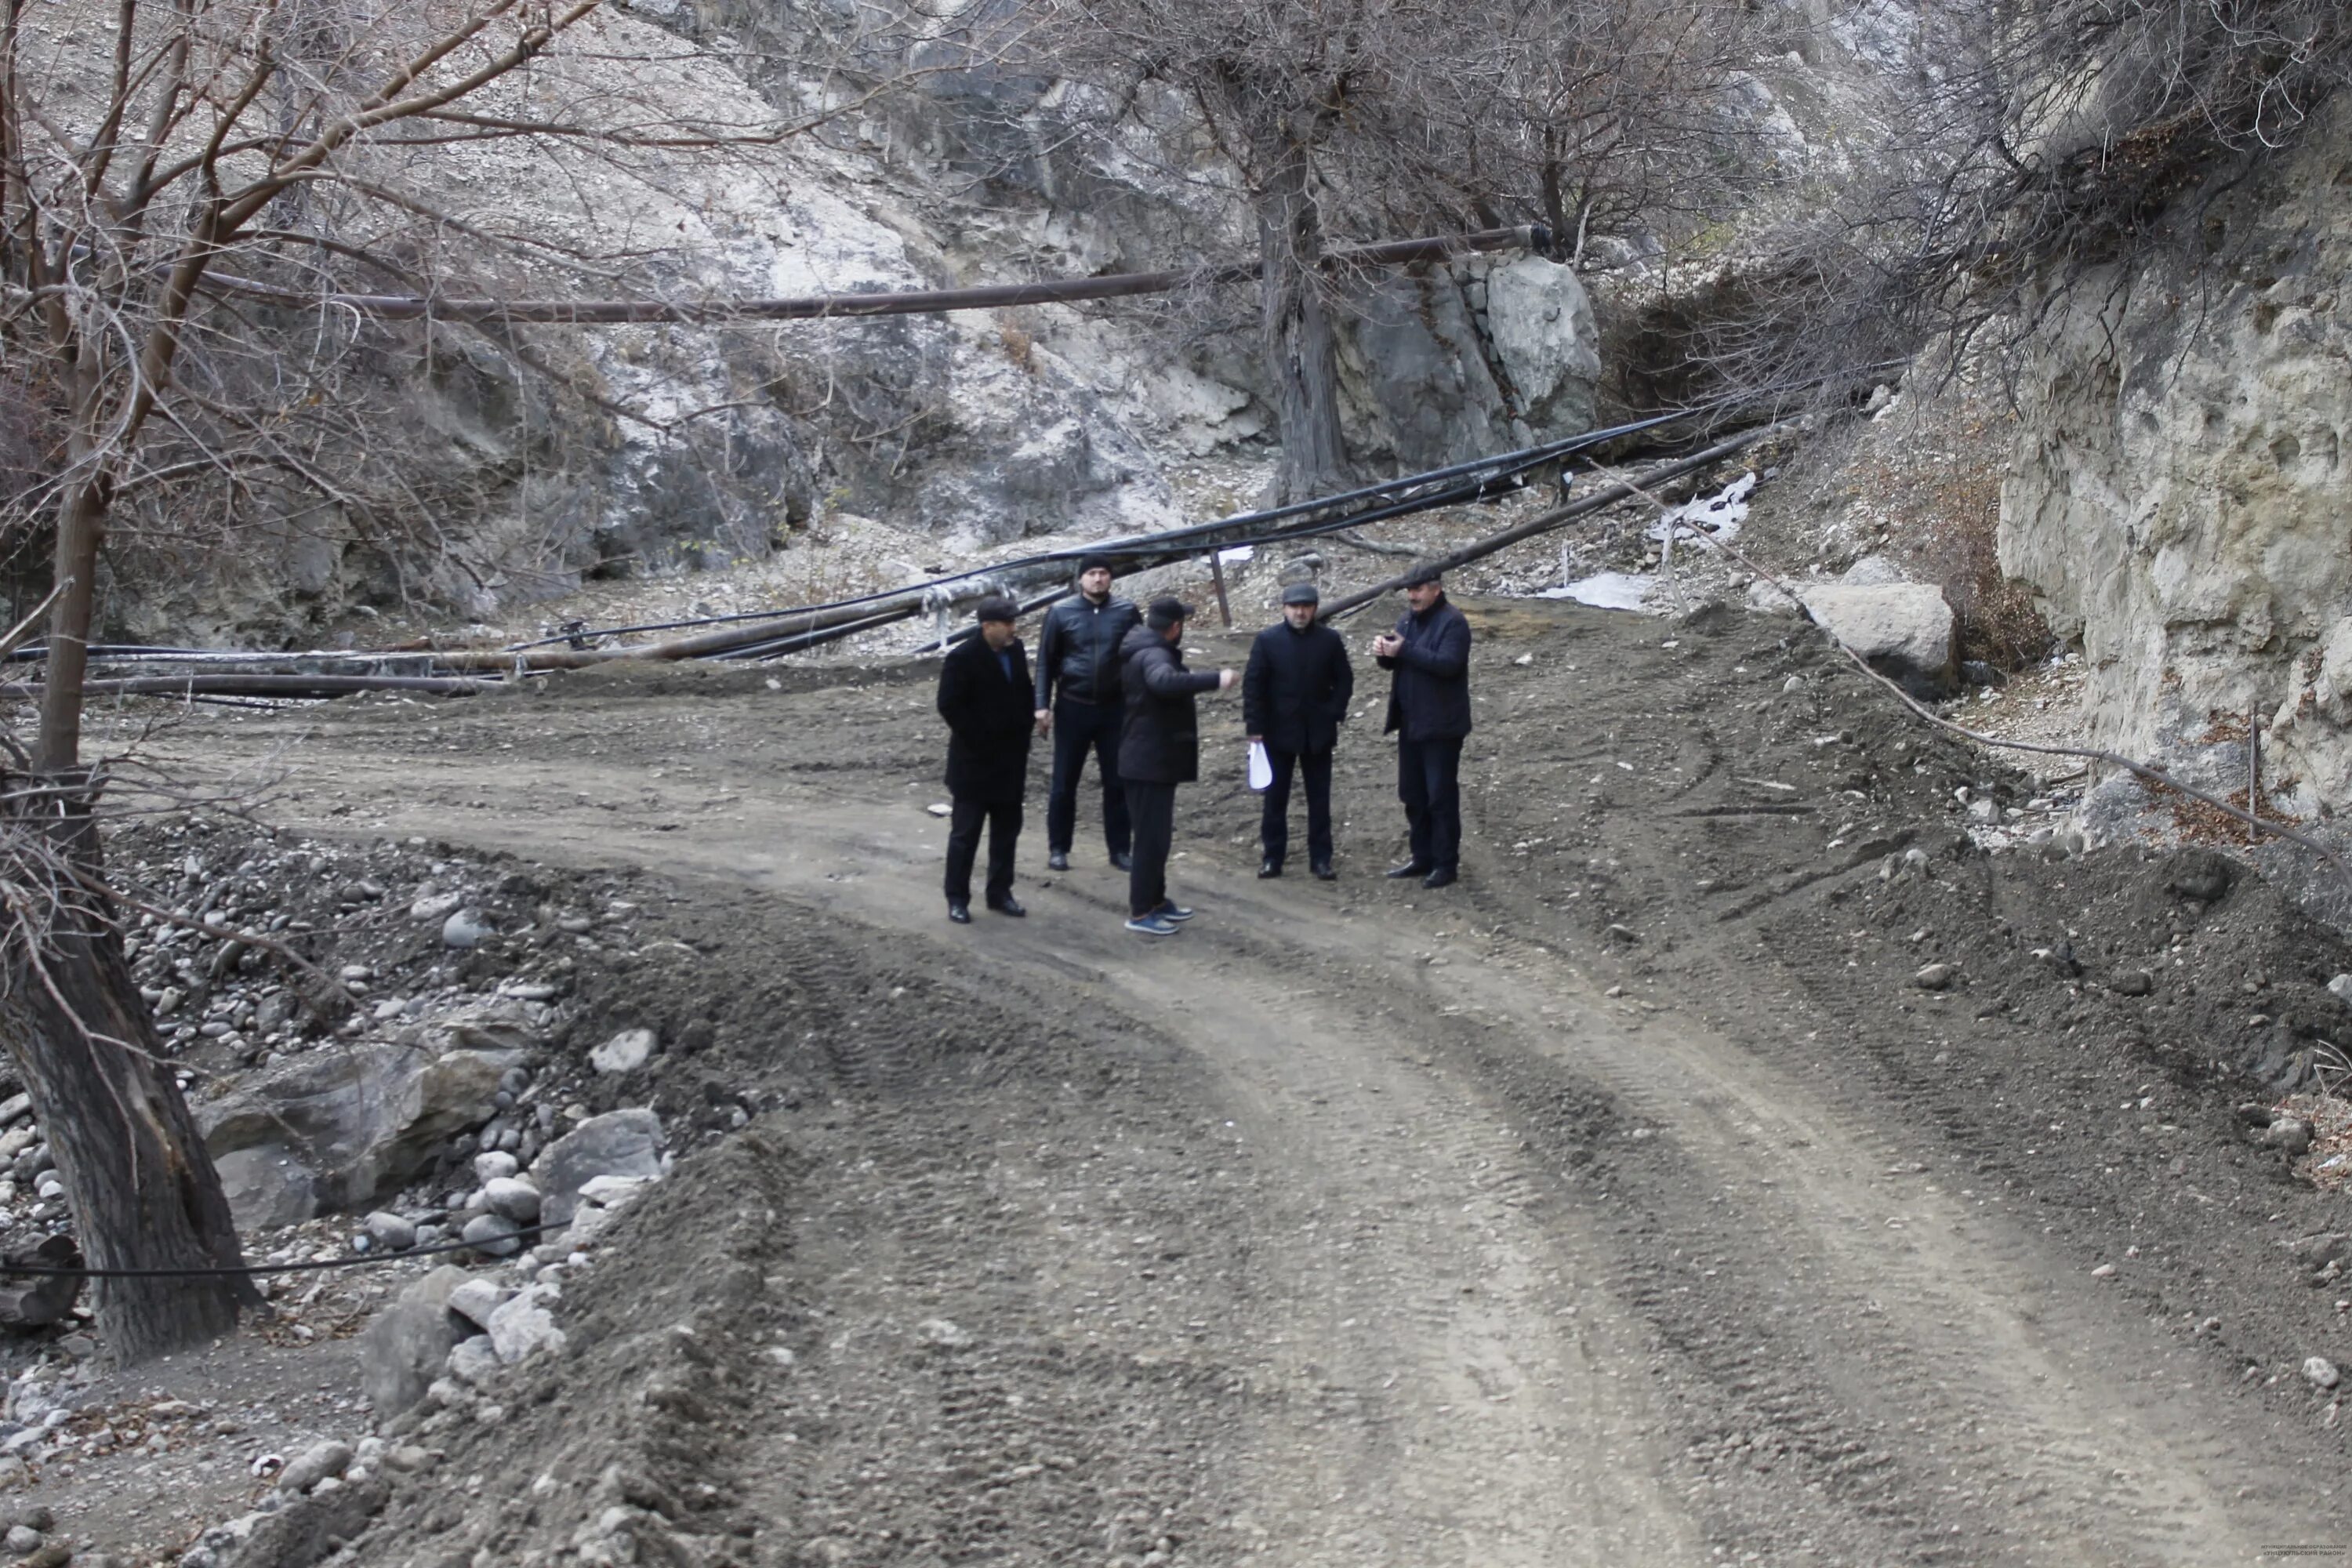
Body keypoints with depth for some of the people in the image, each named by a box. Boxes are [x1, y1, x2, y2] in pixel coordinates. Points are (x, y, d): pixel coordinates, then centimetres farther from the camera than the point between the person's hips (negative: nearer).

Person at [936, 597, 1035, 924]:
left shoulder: (1016, 651, 4)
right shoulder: (962, 659, -15)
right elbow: (949, 705, -17)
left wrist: (1023, 736, 7)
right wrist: (979, 738, -15)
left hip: (1010, 761, 6)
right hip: (974, 762, -6)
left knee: (1006, 832, 12)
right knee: (965, 834, 1)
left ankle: (1000, 893, 23)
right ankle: (957, 899, 8)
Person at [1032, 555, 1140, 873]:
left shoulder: (1127, 612, -1)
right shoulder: (1061, 614, -3)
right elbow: (1046, 662, 1)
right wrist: (1043, 706, -5)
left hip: (1115, 709, 1)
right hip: (1073, 708, -1)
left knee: (1117, 781, 6)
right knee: (1064, 782, 5)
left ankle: (1120, 849, 15)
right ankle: (1058, 848, 16)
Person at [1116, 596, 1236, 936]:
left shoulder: (1143, 649, 12)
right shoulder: (1153, 655, -22)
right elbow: (1165, 681, -46)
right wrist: (1214, 680, -44)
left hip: (1150, 757, 11)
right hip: (1151, 761, -11)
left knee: (1156, 833, 19)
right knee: (1152, 836, -5)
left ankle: (1155, 900, 30)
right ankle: (1140, 912, 0)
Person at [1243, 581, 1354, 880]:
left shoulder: (1330, 640, -1)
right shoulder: (1267, 640, -5)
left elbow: (1344, 679, 7)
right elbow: (1253, 684, -5)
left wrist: (1334, 714, -4)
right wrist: (1255, 726, -10)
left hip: (1318, 732, 1)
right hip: (1279, 731, -1)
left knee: (1319, 798, 6)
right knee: (1275, 797, 6)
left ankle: (1320, 858, 12)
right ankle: (1272, 857, 13)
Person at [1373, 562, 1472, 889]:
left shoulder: (1452, 622, -14)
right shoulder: (1409, 619, 12)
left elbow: (1447, 663, -27)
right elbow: (1395, 661, 14)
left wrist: (1405, 650, -26)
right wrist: (1384, 650, -9)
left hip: (1441, 726, -9)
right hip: (1411, 723, 9)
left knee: (1441, 796, -3)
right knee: (1413, 795, 14)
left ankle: (1446, 864, 5)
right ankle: (1423, 858, 24)